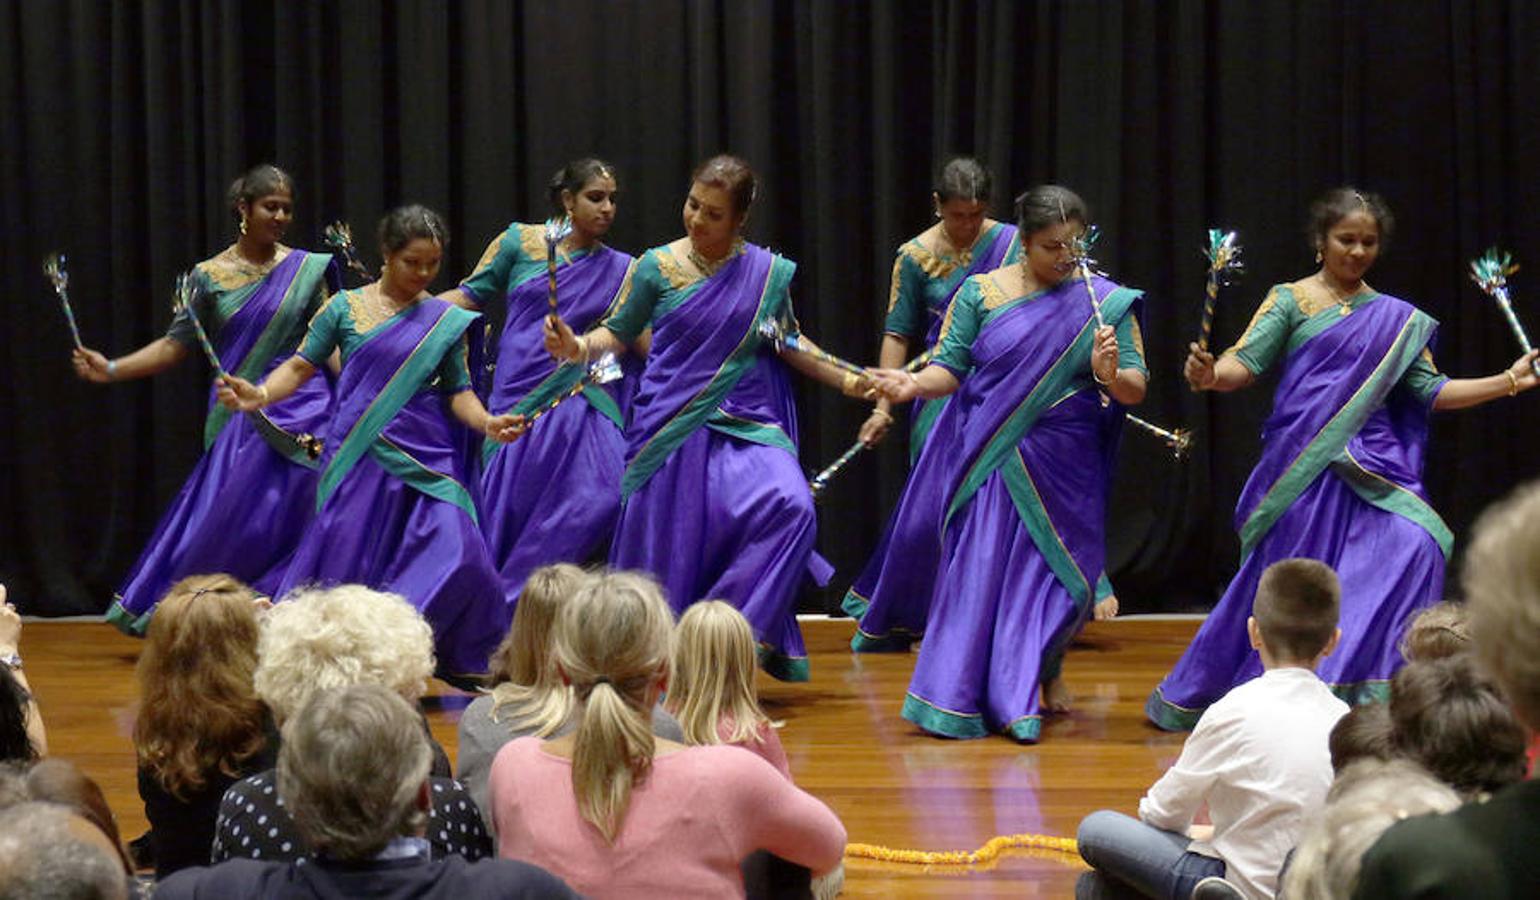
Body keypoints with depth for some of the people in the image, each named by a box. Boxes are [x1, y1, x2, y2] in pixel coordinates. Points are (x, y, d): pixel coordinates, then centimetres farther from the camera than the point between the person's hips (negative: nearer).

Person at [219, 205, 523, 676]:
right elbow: (300, 367, 5)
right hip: (359, 456, -1)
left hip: (427, 459, 1)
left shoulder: (447, 320, 6)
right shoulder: (346, 308, 4)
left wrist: (487, 423, -12)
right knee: (347, 558, -2)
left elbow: (458, 392, 8)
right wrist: (261, 395, -14)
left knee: (453, 553, -14)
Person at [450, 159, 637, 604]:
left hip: (581, 403, 2)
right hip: (518, 403, -2)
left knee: (604, 494, -17)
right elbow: (468, 297, 10)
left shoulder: (620, 270, 13)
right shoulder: (520, 242, 7)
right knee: (509, 516, -2)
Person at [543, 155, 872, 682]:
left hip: (745, 424, 1)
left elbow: (788, 343, 16)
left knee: (789, 506, -22)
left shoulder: (768, 272, 3)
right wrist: (579, 348, -13)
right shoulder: (657, 267, -1)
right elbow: (618, 334, 7)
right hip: (672, 427, -1)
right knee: (671, 545, 1)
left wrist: (844, 379, 8)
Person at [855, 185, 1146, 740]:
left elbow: (1136, 390, -1)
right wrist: (915, 385, -20)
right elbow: (950, 369, 0)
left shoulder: (1105, 303, 2)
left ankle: (1019, 698, 11)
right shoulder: (981, 292, 3)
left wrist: (1110, 375, -23)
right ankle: (954, 700, 7)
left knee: (1044, 578, -1)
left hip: (1060, 472, 0)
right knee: (973, 574, -2)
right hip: (985, 462, 0)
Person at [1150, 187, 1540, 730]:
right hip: (1304, 465, -3)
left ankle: (1377, 695, -9)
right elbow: (1246, 363, -7)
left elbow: (1430, 391, 10)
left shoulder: (1397, 319, 13)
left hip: (1372, 468, 3)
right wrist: (1210, 375, -29)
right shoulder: (1291, 300, 3)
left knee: (1413, 548, -17)